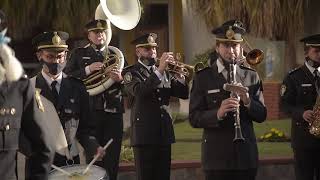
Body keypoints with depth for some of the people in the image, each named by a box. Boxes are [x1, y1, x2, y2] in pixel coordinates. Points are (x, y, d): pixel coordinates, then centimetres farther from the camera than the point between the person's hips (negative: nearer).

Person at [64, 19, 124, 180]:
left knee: (112, 159, 2)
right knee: (93, 158, -1)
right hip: (90, 111, -2)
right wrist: (87, 70, -15)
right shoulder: (79, 54, 7)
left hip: (113, 112, 2)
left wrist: (120, 78, -13)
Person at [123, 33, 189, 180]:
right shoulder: (131, 72, 0)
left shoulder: (165, 72, 17)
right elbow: (139, 91, -21)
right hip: (144, 133, -5)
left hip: (164, 133, 5)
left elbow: (184, 94, 11)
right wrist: (159, 70, -26)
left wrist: (179, 74, -7)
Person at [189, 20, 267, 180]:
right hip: (216, 156, -2)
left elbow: (261, 116, 7)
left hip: (246, 155, 3)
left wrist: (247, 101, -13)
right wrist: (217, 113, -23)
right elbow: (194, 118, -5)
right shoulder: (203, 77, 0)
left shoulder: (251, 77, 9)